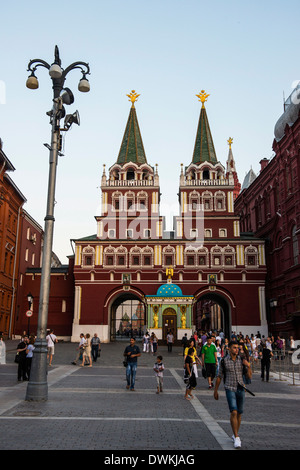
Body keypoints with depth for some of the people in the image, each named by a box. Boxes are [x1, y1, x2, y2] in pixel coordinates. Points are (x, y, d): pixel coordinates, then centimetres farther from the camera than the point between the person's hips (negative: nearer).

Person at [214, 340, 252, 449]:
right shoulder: (224, 361, -5)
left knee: (239, 413, 12)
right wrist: (215, 391, 8)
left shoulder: (242, 360, 0)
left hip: (240, 389, 3)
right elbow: (219, 377, 4)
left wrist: (248, 366, -16)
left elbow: (249, 376, 2)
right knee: (233, 412, -16)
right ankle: (236, 438, -8)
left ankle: (235, 435, 31)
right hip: (230, 389, -3)